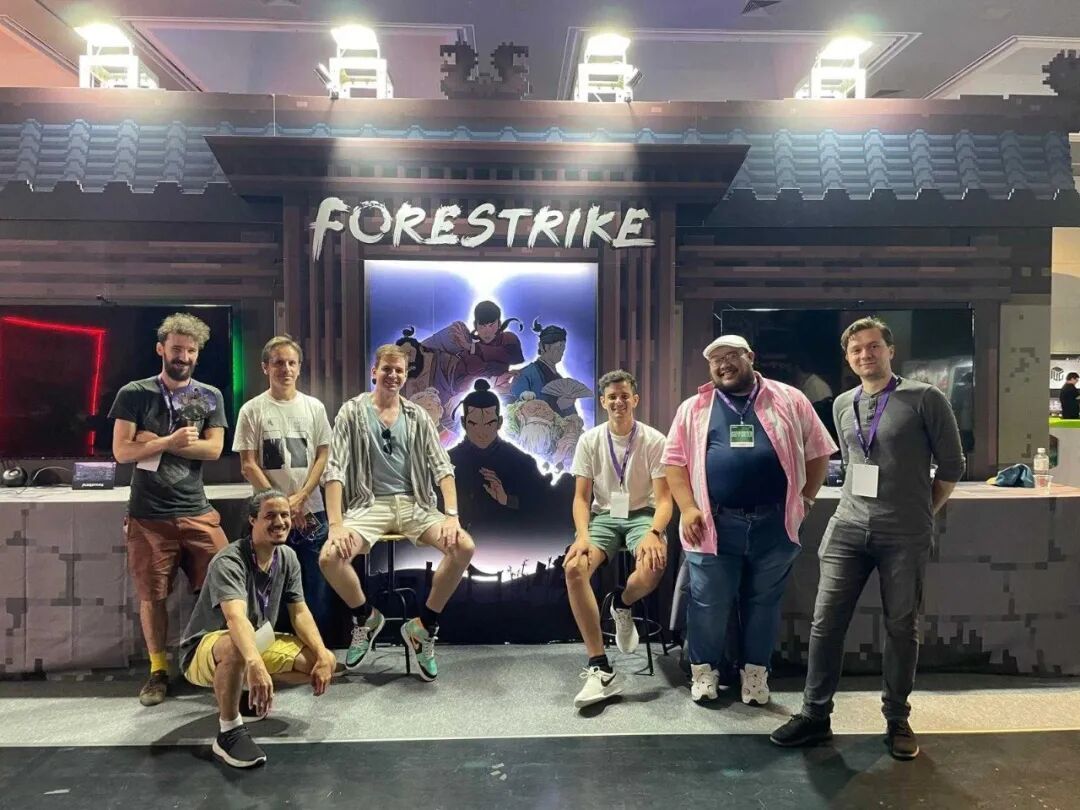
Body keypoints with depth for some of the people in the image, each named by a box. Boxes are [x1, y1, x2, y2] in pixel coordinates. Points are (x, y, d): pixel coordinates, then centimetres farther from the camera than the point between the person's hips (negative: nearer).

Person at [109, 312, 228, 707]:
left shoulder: (210, 397, 6)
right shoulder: (134, 394, 2)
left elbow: (213, 449, -5)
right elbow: (121, 452, -6)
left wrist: (154, 442, -9)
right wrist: (172, 441, -16)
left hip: (197, 512, 1)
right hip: (148, 515, -1)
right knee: (151, 595, 7)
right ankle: (158, 670, 23)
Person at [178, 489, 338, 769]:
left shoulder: (288, 557, -4)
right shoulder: (229, 561, -27)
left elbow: (300, 612, -3)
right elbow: (236, 618, -44)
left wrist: (322, 655, -19)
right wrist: (255, 664, -61)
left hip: (258, 644, 7)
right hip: (205, 651, -7)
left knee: (327, 661, -10)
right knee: (234, 646, -42)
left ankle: (247, 691, 11)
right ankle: (228, 732, -20)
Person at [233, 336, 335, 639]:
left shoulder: (314, 407, 6)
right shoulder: (252, 410, 0)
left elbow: (323, 457, 4)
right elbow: (248, 467, -3)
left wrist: (299, 498, -8)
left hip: (311, 513, 2)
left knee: (319, 589, 5)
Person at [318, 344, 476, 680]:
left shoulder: (417, 416, 8)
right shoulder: (352, 411, 0)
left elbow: (442, 466, 2)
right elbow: (335, 469, -8)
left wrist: (452, 515, -14)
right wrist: (336, 524, -21)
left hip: (413, 503, 2)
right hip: (370, 504, -2)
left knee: (464, 547, -23)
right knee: (329, 557, -29)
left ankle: (423, 626, -2)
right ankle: (366, 617, 4)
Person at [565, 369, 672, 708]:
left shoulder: (654, 440, -6)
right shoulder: (590, 440, 0)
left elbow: (664, 499, -7)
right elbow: (581, 497, 1)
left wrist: (653, 533, -28)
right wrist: (582, 536, -18)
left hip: (642, 515, -1)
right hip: (603, 516, 2)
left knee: (652, 568, -36)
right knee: (574, 568, -28)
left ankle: (622, 606, 4)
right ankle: (600, 669, -22)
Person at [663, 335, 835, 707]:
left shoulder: (789, 400, 5)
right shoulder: (694, 408, 6)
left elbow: (818, 453, 9)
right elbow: (675, 460, 4)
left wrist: (805, 499, 4)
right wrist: (688, 509, -6)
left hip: (774, 524, 1)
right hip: (715, 525, 0)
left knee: (764, 602, 13)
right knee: (709, 603, 7)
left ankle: (755, 673, 29)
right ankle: (704, 672, 26)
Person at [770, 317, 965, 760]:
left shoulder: (925, 399, -4)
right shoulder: (843, 406, 10)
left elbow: (952, 465, 1)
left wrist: (921, 512, 6)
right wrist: (861, 504, 15)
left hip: (904, 536, -3)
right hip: (848, 528, 4)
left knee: (901, 627, 8)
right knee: (826, 622, 2)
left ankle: (897, 720, 25)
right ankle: (815, 715, 14)